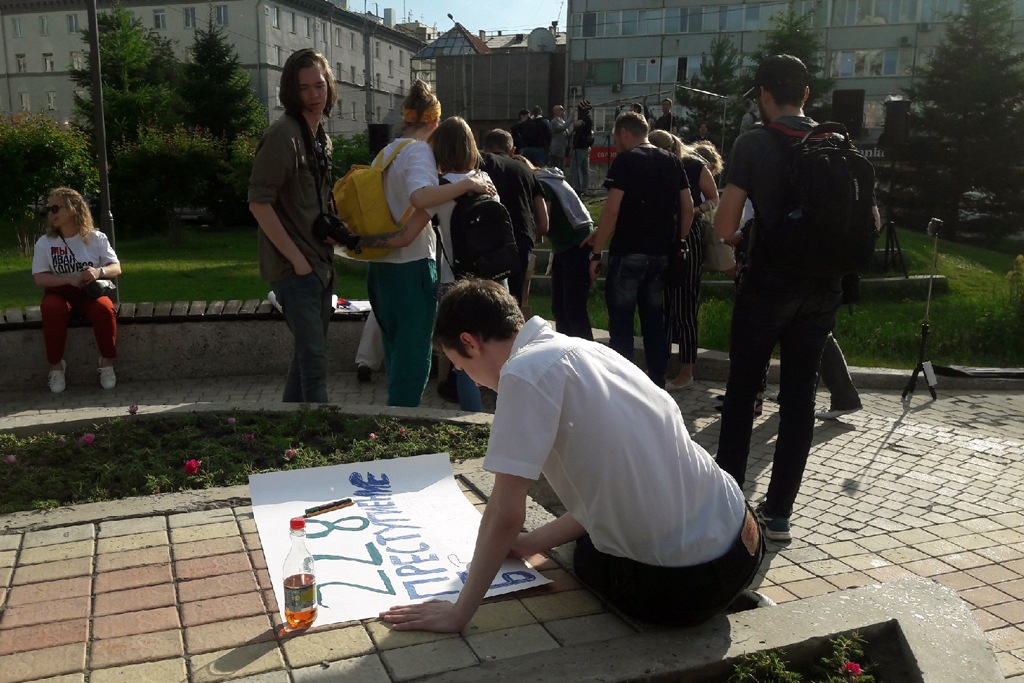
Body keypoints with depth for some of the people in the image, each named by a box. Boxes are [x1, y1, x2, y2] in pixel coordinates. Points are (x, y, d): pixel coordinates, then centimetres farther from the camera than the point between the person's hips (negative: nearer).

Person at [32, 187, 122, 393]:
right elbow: (39, 277, -7)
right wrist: (70, 279, -23)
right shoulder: (44, 243, -3)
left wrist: (99, 271, -28)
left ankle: (107, 362, -16)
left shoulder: (96, 238, -3)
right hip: (59, 292, 0)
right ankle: (56, 365, -20)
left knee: (104, 309, -34)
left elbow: (116, 268, -5)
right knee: (52, 309, -35)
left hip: (90, 291, 0)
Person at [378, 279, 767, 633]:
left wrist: (458, 613, -5)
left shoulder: (525, 372, -16)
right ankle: (723, 599, 21)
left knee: (587, 560, 29)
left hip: (681, 582, -6)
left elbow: (505, 516, -16)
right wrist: (535, 542, 19)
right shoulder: (581, 350, 9)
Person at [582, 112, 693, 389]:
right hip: (661, 254, 6)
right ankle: (657, 384, 16)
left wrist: (596, 253, -10)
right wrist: (677, 242, 15)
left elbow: (612, 210, -14)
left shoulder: (625, 161, -7)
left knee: (621, 322, 2)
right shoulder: (672, 162, 10)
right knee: (655, 320, 12)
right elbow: (688, 208, 9)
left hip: (628, 253, -6)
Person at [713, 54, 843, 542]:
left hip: (768, 283, -4)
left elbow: (724, 228, -11)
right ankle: (779, 511, 13)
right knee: (799, 397, 8)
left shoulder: (754, 144, -8)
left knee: (742, 391, 9)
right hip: (822, 287, 4)